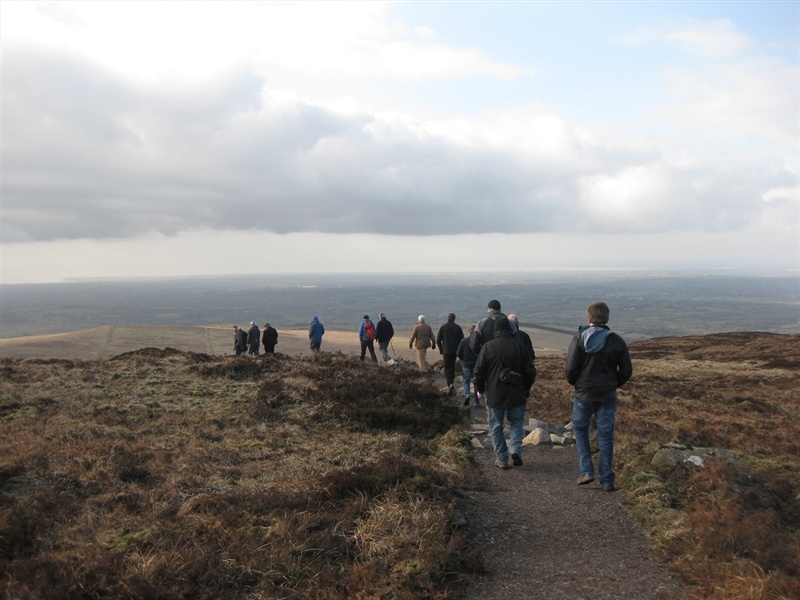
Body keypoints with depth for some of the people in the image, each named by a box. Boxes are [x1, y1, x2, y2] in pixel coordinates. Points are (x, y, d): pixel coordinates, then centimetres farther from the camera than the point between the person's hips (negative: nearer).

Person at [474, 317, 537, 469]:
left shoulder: (488, 346, -5)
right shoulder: (519, 345, -1)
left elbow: (479, 371, -2)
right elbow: (530, 370, 2)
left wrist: (480, 390, 12)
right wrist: (527, 388, 17)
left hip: (495, 395, -1)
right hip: (516, 394, 1)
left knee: (496, 427, 9)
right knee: (517, 422, 17)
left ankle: (501, 458, 9)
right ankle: (516, 449, -3)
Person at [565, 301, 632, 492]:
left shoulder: (579, 339, -12)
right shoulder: (617, 341, -4)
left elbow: (570, 369, -13)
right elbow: (626, 370, 1)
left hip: (584, 394, -2)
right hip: (608, 396, 2)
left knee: (580, 428, 19)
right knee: (606, 435, 9)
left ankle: (586, 471, 10)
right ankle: (607, 480, 13)